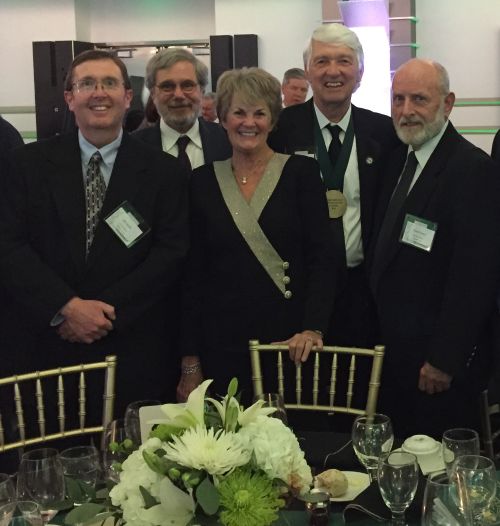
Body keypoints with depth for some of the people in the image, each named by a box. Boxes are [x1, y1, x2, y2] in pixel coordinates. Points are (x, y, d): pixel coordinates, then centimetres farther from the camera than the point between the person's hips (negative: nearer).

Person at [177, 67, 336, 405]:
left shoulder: (302, 172, 1)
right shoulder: (203, 181, 6)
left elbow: (322, 257, -3)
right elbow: (193, 273, 6)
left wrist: (313, 329, -17)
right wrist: (190, 363, 3)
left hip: (290, 342, -1)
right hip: (222, 345, 2)